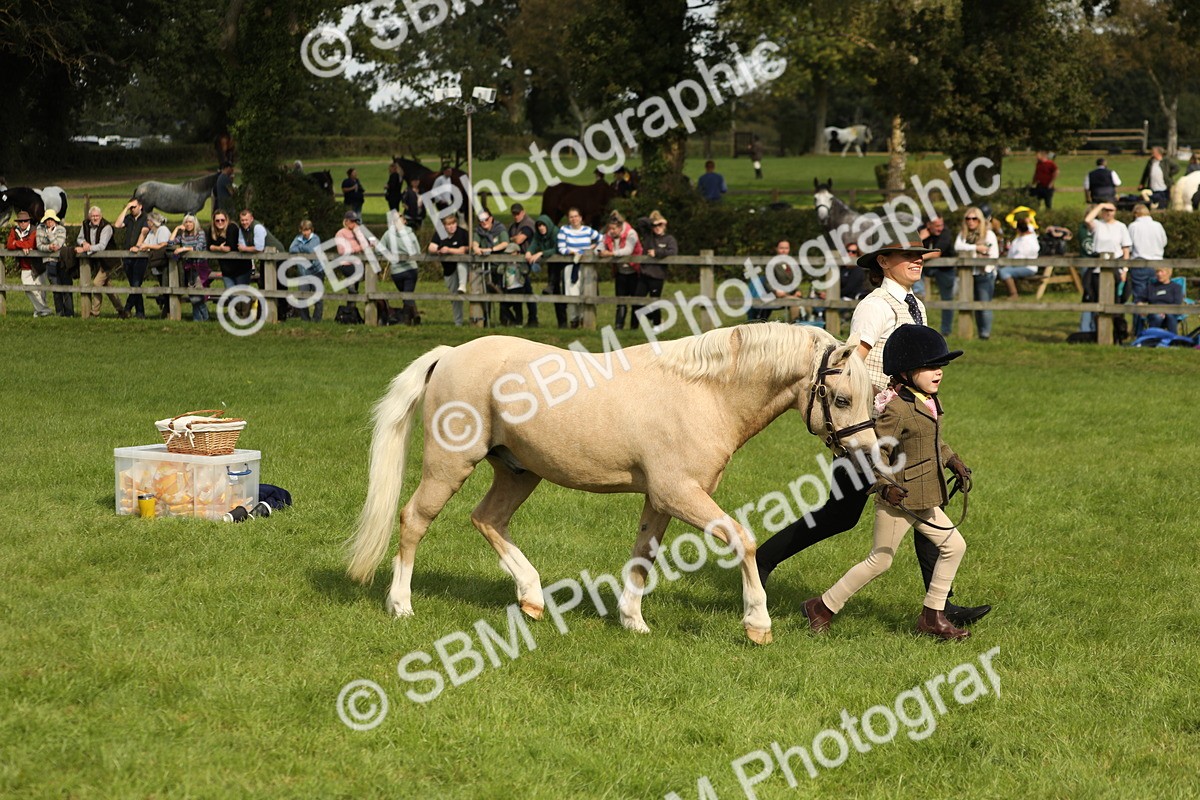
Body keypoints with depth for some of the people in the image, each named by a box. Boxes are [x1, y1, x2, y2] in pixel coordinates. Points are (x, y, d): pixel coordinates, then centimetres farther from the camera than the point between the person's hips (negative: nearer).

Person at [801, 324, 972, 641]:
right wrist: (884, 485, -33)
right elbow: (876, 452, -25)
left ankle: (932, 616, 15)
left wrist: (954, 462, 22)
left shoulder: (929, 402, 9)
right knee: (880, 560, 0)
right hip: (898, 499, -9)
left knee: (954, 546, 7)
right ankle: (824, 607, 13)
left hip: (923, 501, 9)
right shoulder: (896, 409, -21)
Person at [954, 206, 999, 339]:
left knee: (985, 304, -9)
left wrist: (987, 269, -12)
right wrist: (976, 247, -14)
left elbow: (994, 255, -4)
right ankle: (980, 331, 13)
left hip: (984, 274, -4)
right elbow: (957, 246, -9)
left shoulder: (988, 233, -1)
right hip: (968, 274, 4)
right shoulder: (963, 233, 10)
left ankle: (986, 332, -7)